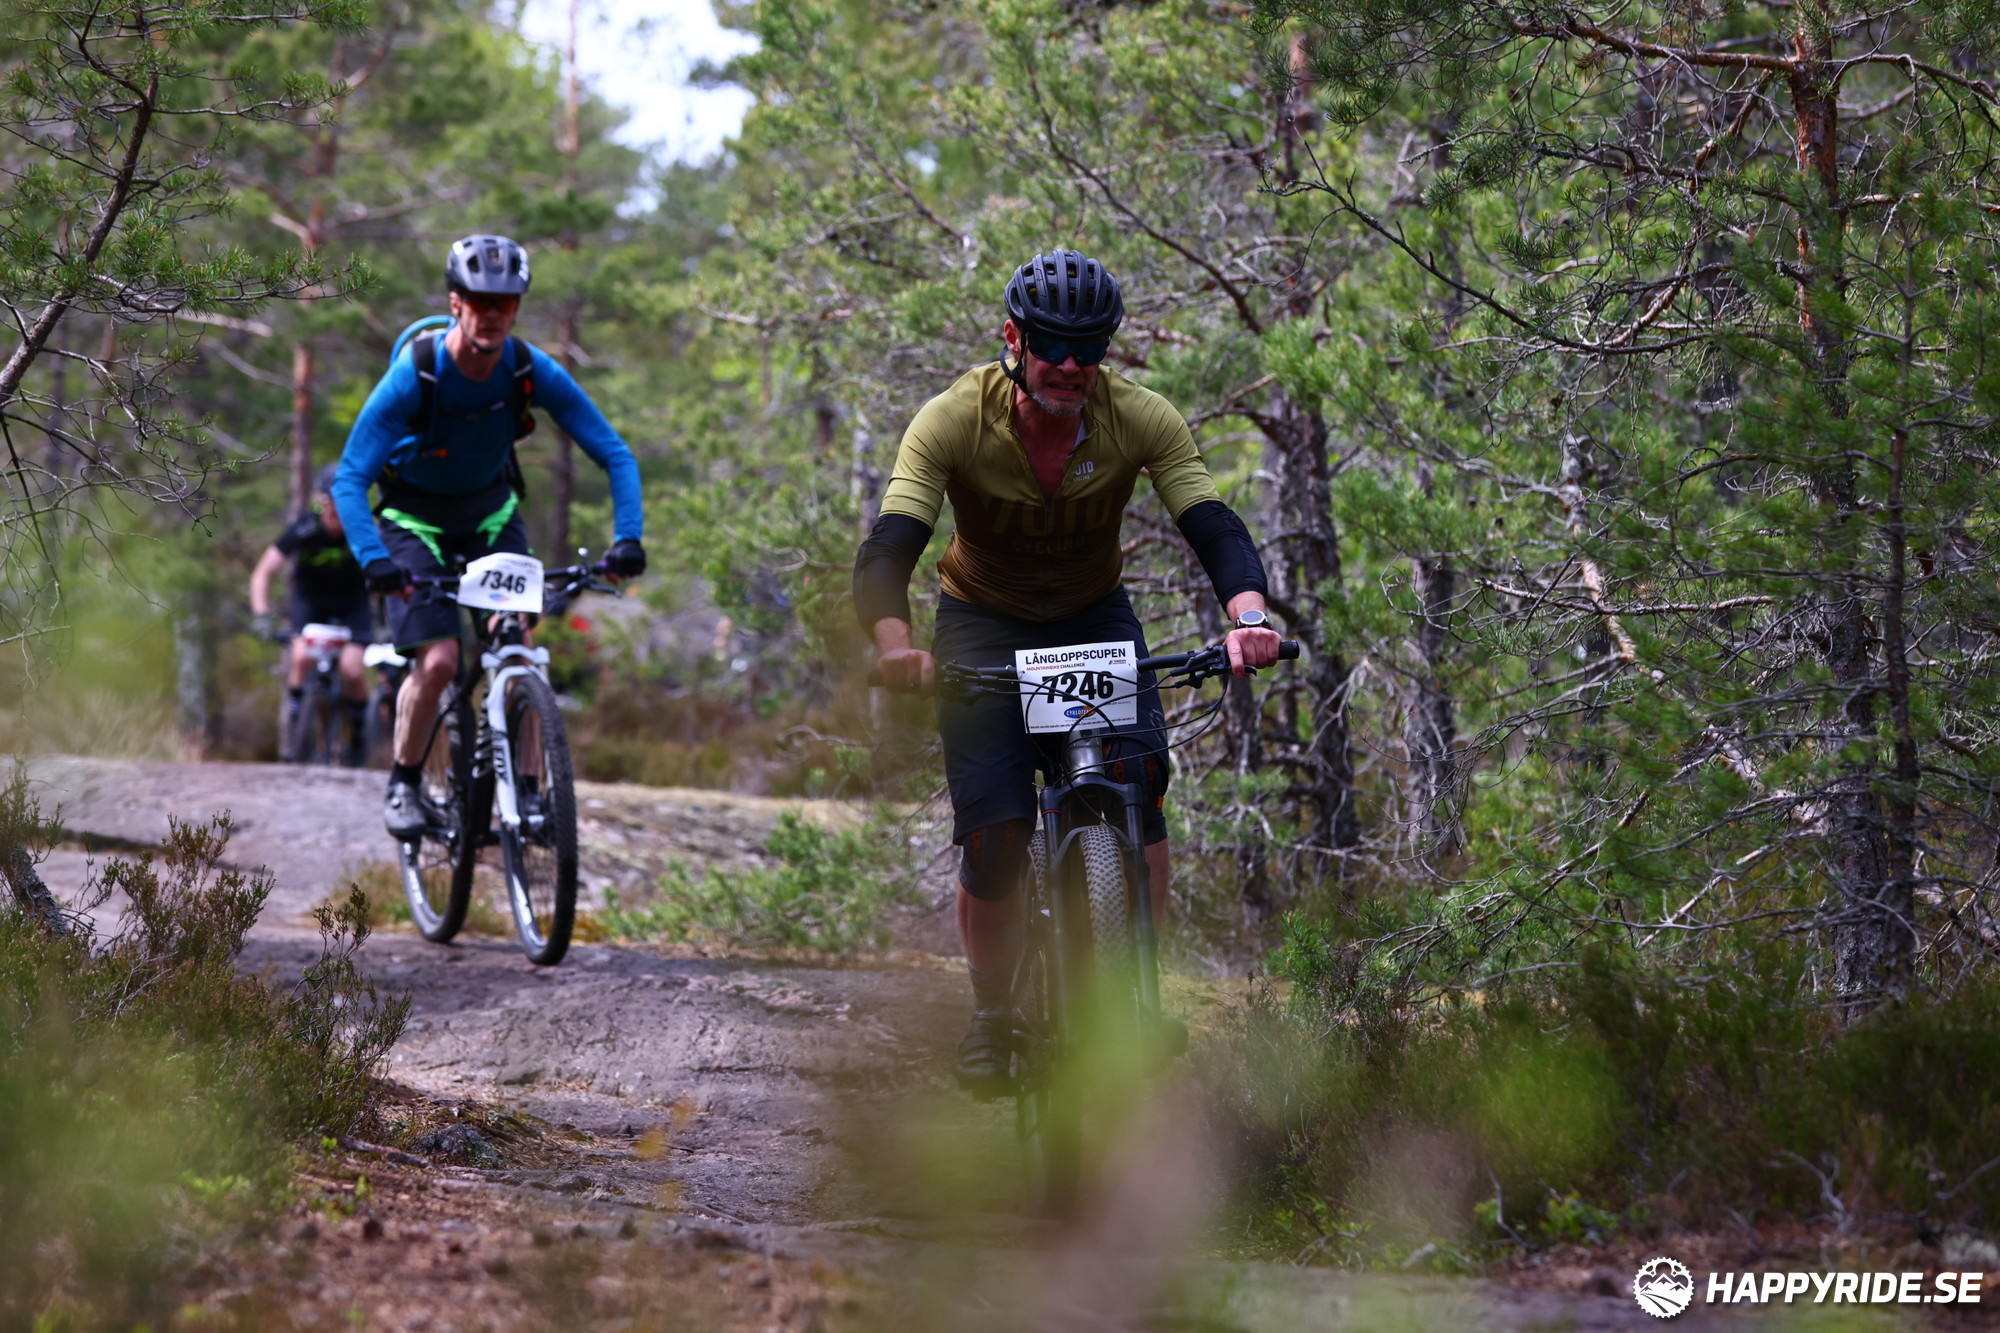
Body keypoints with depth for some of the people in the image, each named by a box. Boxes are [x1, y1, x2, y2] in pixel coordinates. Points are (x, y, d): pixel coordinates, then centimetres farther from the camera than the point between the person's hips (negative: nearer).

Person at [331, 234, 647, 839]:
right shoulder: (414, 375, -29)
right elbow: (349, 478, -30)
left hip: (490, 510, 3)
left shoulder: (533, 371, -21)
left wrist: (628, 539, -31)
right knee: (438, 661, -18)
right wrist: (373, 560, -45)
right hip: (415, 517, -3)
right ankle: (402, 783, 4)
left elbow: (615, 455, -17)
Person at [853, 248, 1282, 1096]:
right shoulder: (954, 421, -25)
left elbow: (1213, 525, -27)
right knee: (994, 834, -16)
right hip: (983, 622, -1)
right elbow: (888, 548, -34)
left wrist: (1249, 614, -49)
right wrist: (893, 642, -55)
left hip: (1094, 617, 2)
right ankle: (992, 1017, 6)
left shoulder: (1140, 419, -20)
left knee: (1137, 780, -24)